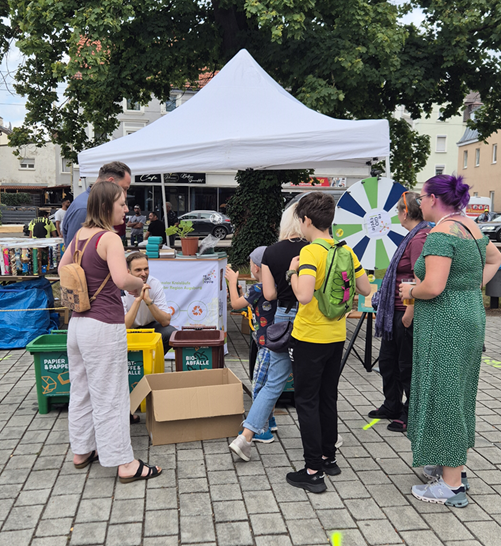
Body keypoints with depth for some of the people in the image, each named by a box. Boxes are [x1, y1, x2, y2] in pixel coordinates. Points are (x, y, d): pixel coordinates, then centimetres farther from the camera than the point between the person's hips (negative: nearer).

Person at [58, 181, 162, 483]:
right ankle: (126, 464, 11)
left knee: (81, 390, 19)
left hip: (78, 321, 9)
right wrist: (139, 283, -12)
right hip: (104, 325, -8)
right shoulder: (110, 238, -16)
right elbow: (122, 278, -31)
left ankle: (82, 451, 34)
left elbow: (63, 268, 24)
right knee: (110, 396, 0)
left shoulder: (80, 235, 8)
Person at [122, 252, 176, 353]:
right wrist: (138, 299, -36)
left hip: (150, 326, 2)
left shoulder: (155, 284, -16)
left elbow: (166, 321, -22)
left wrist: (148, 300, -35)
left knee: (171, 333, -25)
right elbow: (123, 327, -31)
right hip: (129, 330, -2)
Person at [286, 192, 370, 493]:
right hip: (337, 337, 7)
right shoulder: (346, 251, 3)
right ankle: (329, 458, 32)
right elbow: (366, 290, 10)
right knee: (328, 398, 19)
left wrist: (294, 271, -14)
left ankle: (313, 472, 9)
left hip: (310, 338, -7)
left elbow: (304, 295, -31)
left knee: (307, 402, 3)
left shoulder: (311, 252, -18)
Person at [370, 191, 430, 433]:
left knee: (408, 366, 4)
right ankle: (392, 406, 35)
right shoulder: (413, 236, 13)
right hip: (395, 311, 10)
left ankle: (411, 416, 19)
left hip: (408, 313, -10)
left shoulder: (420, 238, -19)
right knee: (388, 360, 19)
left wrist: (409, 314, -22)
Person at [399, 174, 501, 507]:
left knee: (442, 396, 0)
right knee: (457, 395, 18)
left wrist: (410, 291, -7)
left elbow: (433, 287, -27)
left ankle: (452, 486, 11)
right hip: (471, 320, 10)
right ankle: (454, 469, 33)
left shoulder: (441, 233, -18)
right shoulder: (471, 228, 11)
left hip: (445, 327, -10)